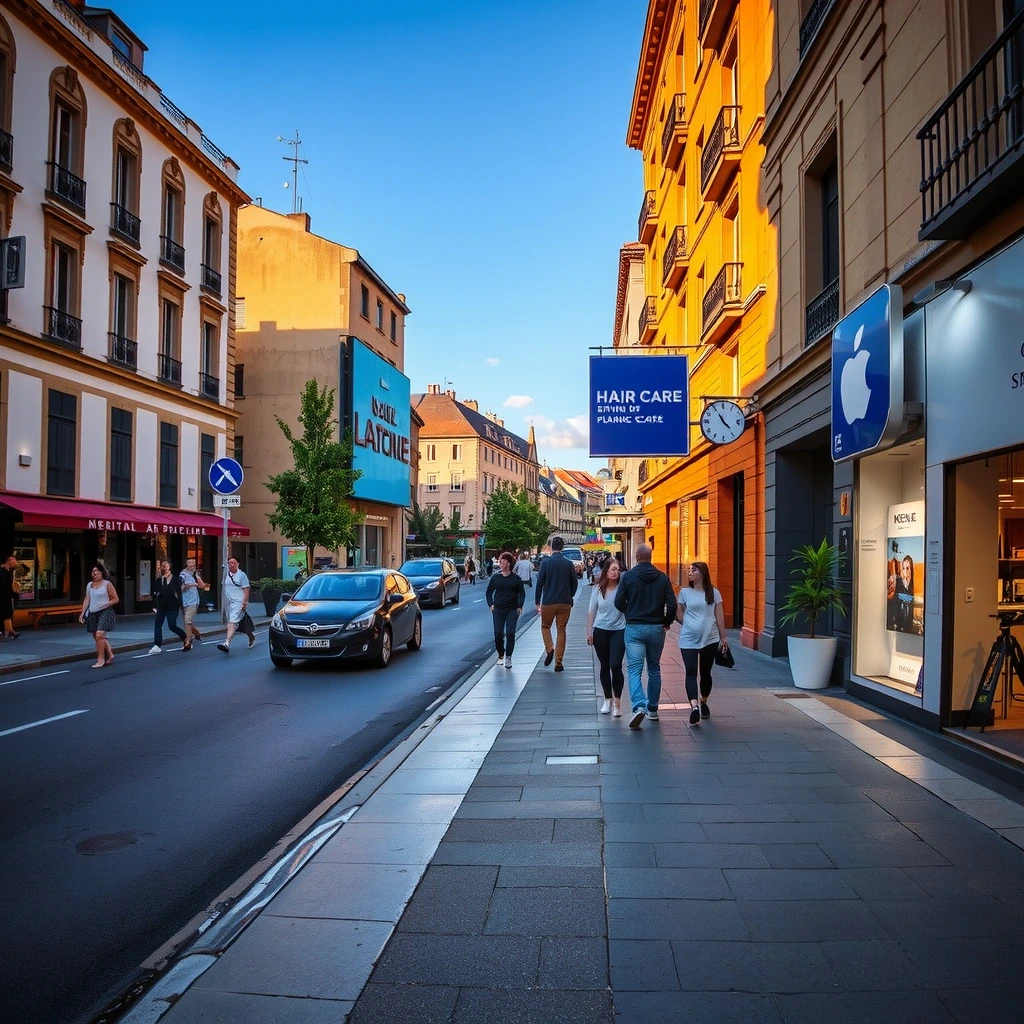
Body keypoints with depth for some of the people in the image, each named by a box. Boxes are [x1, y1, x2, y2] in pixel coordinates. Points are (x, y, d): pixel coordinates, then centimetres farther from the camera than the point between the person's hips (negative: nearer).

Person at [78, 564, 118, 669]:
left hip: (104, 612, -6)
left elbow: (115, 599, -3)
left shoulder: (107, 584, -3)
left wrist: (105, 605, -14)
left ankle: (101, 659, -10)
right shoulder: (89, 585, 12)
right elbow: (87, 600, 13)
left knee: (99, 635, -18)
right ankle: (109, 654, 27)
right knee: (96, 637, 10)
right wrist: (82, 613, 6)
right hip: (92, 613, 6)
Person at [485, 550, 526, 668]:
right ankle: (500, 655, 22)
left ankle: (508, 658, 1)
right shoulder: (495, 578, 6)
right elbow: (489, 592, 14)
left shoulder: (516, 578, 2)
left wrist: (520, 606, -2)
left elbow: (522, 593, 8)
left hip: (512, 610, -2)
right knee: (498, 634, 2)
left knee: (510, 634, -7)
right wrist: (491, 605, 2)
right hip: (498, 610, 2)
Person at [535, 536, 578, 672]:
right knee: (561, 630, 8)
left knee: (545, 626, 18)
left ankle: (549, 649, -4)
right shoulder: (569, 564, 0)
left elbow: (540, 583, -5)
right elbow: (574, 583, 4)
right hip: (565, 603, 2)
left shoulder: (546, 562, -6)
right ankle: (558, 662, 7)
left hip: (548, 602, -2)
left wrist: (537, 602, 2)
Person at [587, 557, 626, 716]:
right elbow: (592, 611, 7)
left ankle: (617, 701, 3)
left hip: (619, 631, -2)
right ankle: (608, 699, 28)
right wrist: (589, 631, 6)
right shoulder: (598, 589, 1)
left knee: (615, 666, -11)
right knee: (604, 666, 13)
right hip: (600, 631, 2)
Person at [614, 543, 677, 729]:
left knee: (634, 670, -4)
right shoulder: (662, 578, 0)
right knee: (654, 669, 16)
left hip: (634, 628, -2)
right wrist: (666, 623, 12)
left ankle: (639, 706, -24)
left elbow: (619, 603, -6)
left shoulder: (628, 576, -6)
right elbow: (672, 604, -5)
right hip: (656, 628, 3)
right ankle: (652, 709, 23)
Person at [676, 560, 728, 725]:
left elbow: (719, 616, 7)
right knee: (691, 672, -15)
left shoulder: (714, 593, 4)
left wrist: (723, 637, 7)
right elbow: (678, 613, 10)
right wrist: (688, 625, -2)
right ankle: (694, 706, -27)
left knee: (705, 673, 12)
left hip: (710, 639, 1)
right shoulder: (685, 592, 4)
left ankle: (703, 702, 32)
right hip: (688, 640, -1)